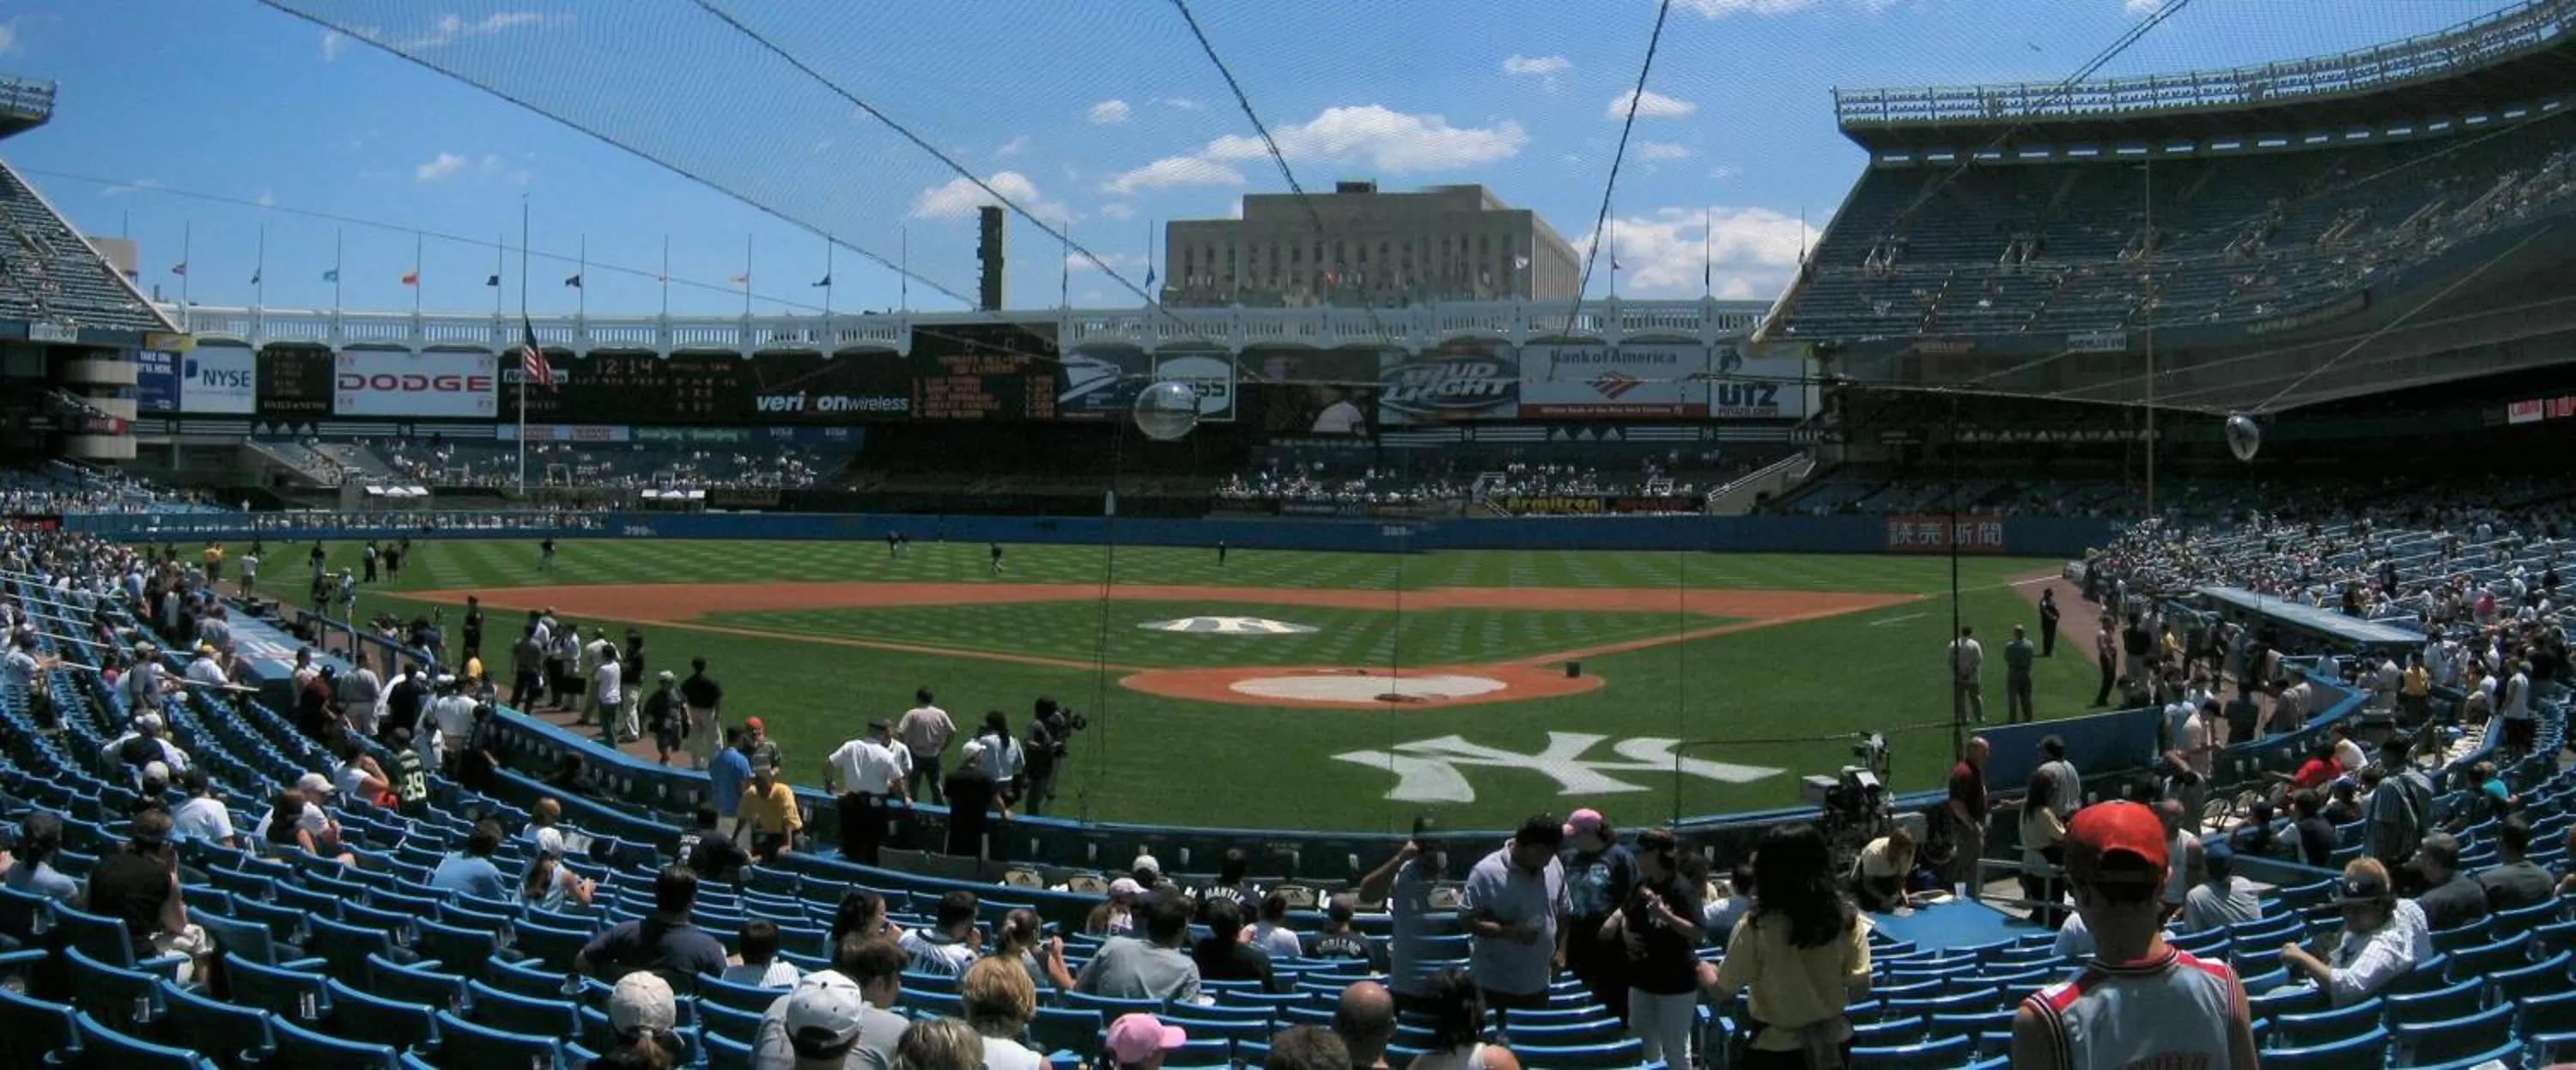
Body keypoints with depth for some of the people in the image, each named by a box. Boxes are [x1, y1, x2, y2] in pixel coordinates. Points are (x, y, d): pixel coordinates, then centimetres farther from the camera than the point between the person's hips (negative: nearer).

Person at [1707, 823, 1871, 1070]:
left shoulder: (1756, 928, -19)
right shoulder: (1847, 918, -9)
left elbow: (1723, 991, -9)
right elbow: (1860, 991, -5)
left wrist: (1705, 973, 13)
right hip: (1834, 1044, 4)